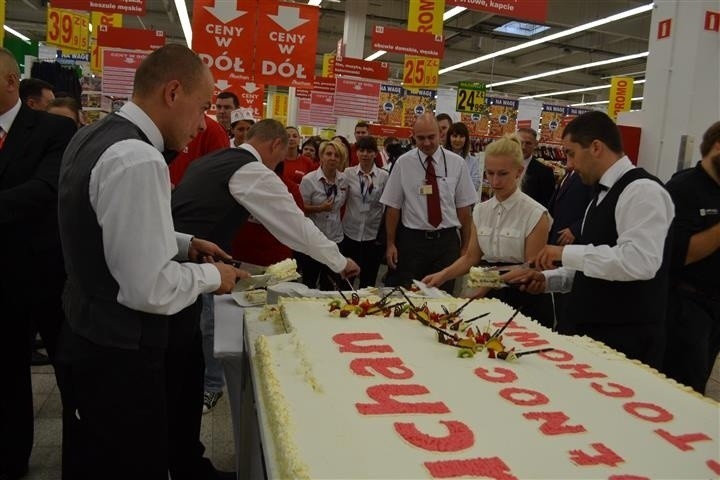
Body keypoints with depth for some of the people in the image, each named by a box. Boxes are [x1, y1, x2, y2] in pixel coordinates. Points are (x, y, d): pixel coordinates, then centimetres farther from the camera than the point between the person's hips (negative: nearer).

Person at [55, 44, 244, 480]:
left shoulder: (93, 136, 5)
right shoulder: (138, 159, -26)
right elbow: (150, 289, -28)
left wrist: (182, 244, 8)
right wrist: (212, 276, -11)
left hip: (89, 339, 10)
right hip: (119, 357, -10)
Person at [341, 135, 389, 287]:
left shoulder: (384, 176, -2)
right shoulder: (348, 173, 0)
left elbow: (388, 206, 0)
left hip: (373, 235, -1)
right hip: (350, 233, 1)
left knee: (368, 282, 10)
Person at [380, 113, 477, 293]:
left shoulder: (457, 163, 0)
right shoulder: (403, 163, -2)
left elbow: (463, 207, 2)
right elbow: (393, 206, 1)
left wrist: (465, 246, 3)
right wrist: (390, 244, -1)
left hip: (447, 240, 1)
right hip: (412, 239, -1)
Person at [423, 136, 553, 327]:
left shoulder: (535, 214, -11)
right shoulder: (481, 210, 6)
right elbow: (471, 257, 7)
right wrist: (443, 275, -8)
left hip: (523, 299, -4)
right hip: (489, 297, 4)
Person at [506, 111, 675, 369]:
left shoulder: (643, 191, -16)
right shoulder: (604, 194, 13)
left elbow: (639, 261, -30)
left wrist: (567, 253, -23)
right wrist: (546, 279, 6)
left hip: (623, 341, -8)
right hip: (587, 331, 8)